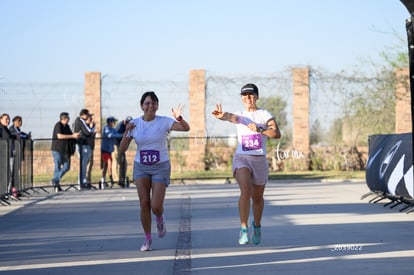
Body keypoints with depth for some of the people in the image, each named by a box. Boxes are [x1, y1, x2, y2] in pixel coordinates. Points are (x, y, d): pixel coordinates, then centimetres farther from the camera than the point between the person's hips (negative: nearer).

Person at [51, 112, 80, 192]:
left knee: (67, 167, 5)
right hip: (57, 149, -8)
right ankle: (56, 186, 1)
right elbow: (60, 136, -24)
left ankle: (55, 180, 21)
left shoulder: (67, 126, 13)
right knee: (58, 167, -5)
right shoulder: (58, 125, -12)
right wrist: (72, 136, -23)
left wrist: (76, 135, 2)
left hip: (65, 150, 8)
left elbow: (70, 135, 24)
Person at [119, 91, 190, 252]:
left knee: (156, 206, -9)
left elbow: (186, 128, -18)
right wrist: (126, 131, -17)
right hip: (140, 167, 2)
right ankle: (147, 240, 10)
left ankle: (160, 220, 29)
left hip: (160, 167, -2)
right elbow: (122, 149, -2)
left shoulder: (163, 122, -7)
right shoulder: (134, 124, -1)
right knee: (144, 203, -5)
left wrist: (178, 118, -38)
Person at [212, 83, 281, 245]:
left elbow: (277, 134, -12)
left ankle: (257, 225, 38)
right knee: (245, 191, -23)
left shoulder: (264, 115, 2)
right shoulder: (240, 115, 7)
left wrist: (259, 129, -26)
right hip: (241, 159, 0)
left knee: (257, 197, 12)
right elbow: (232, 117, -20)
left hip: (259, 160, 0)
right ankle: (244, 229, -19)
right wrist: (222, 115, -44)